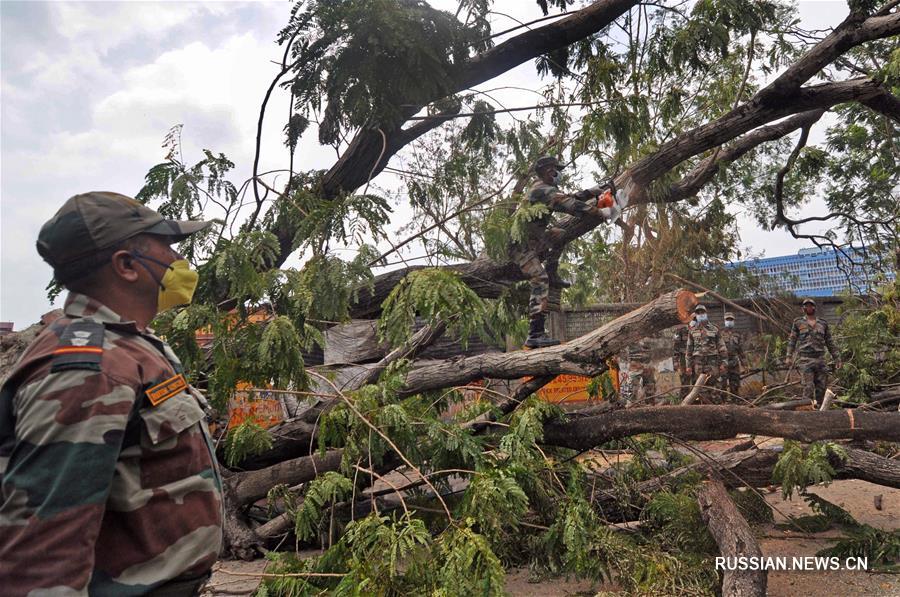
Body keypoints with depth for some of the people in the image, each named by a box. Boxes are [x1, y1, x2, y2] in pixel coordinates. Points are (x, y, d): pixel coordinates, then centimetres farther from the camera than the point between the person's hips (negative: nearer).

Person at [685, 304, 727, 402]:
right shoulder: (692, 331, 12)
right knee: (702, 387, -1)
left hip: (712, 361, -1)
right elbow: (689, 349, 12)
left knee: (713, 385, -5)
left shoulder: (714, 329, 9)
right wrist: (689, 365, 5)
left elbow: (721, 347, 6)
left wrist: (723, 362, -2)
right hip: (698, 362, 1)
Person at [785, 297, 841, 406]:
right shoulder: (798, 322, 6)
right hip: (805, 359, -3)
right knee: (808, 387, -10)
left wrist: (836, 358, 13)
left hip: (820, 359, 4)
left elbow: (829, 343, 16)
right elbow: (792, 340, 5)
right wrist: (789, 356, -3)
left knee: (821, 385, 4)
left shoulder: (823, 323, 13)